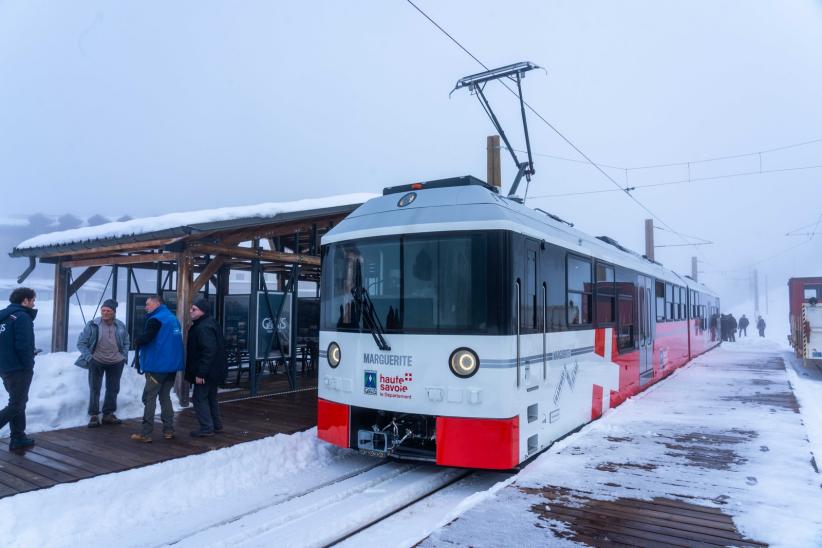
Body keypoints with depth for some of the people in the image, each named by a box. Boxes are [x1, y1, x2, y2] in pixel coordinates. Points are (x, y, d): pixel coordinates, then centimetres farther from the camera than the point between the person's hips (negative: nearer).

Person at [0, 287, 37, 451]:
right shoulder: (22, 316, -15)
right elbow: (23, 345, -21)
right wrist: (29, 365, -10)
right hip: (19, 369, -9)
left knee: (17, 401, 17)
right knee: (17, 405, -3)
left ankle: (18, 438, 21)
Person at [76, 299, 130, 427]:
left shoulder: (121, 326, -3)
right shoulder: (92, 325, -12)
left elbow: (126, 343, 12)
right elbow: (81, 342, -6)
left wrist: (124, 356, 3)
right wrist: (89, 357, -12)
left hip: (116, 362, 3)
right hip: (96, 362, -3)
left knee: (113, 389, 9)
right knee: (94, 389, 1)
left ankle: (108, 414, 22)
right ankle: (94, 415, 10)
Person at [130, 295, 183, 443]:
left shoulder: (156, 319, -13)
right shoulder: (173, 318, 13)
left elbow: (144, 339, -23)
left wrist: (137, 342, -1)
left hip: (157, 365, -8)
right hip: (172, 365, 8)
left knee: (149, 398, -2)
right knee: (165, 397, 14)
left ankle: (146, 434, -1)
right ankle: (168, 430, 16)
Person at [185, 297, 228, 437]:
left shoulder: (204, 328, -21)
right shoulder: (209, 323, 12)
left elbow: (208, 351, -28)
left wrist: (200, 373, -26)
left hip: (206, 373, -10)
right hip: (214, 372, 10)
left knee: (199, 398, -1)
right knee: (210, 398, 18)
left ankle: (207, 428, 4)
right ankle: (216, 425, 27)